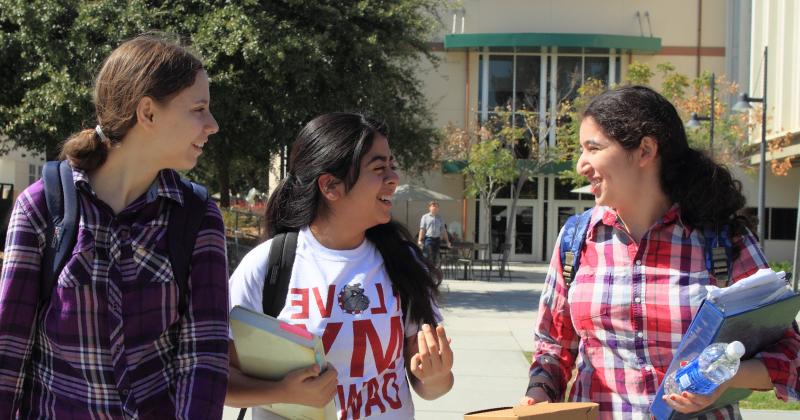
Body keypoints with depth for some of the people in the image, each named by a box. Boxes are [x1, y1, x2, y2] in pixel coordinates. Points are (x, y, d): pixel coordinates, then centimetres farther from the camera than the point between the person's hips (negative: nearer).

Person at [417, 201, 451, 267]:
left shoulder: (440, 218, 15)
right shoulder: (425, 217, 4)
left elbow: (444, 230, 15)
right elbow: (422, 229, -2)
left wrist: (447, 241, 11)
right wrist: (420, 240, -11)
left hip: (437, 239, 4)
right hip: (428, 239, -4)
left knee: (435, 258, 6)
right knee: (427, 257, -9)